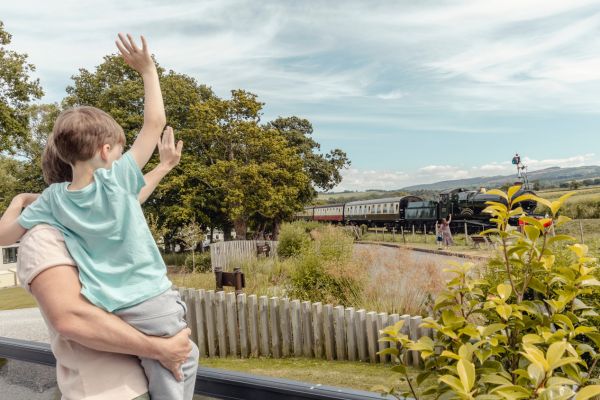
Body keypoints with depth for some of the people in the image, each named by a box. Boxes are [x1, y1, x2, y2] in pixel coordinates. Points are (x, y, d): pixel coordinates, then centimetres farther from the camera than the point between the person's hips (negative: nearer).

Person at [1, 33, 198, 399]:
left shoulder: (53, 199, -1)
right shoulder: (116, 180, -13)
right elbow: (156, 123, -11)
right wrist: (148, 70, -3)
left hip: (111, 313, 5)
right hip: (152, 303, -5)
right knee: (180, 367, 12)